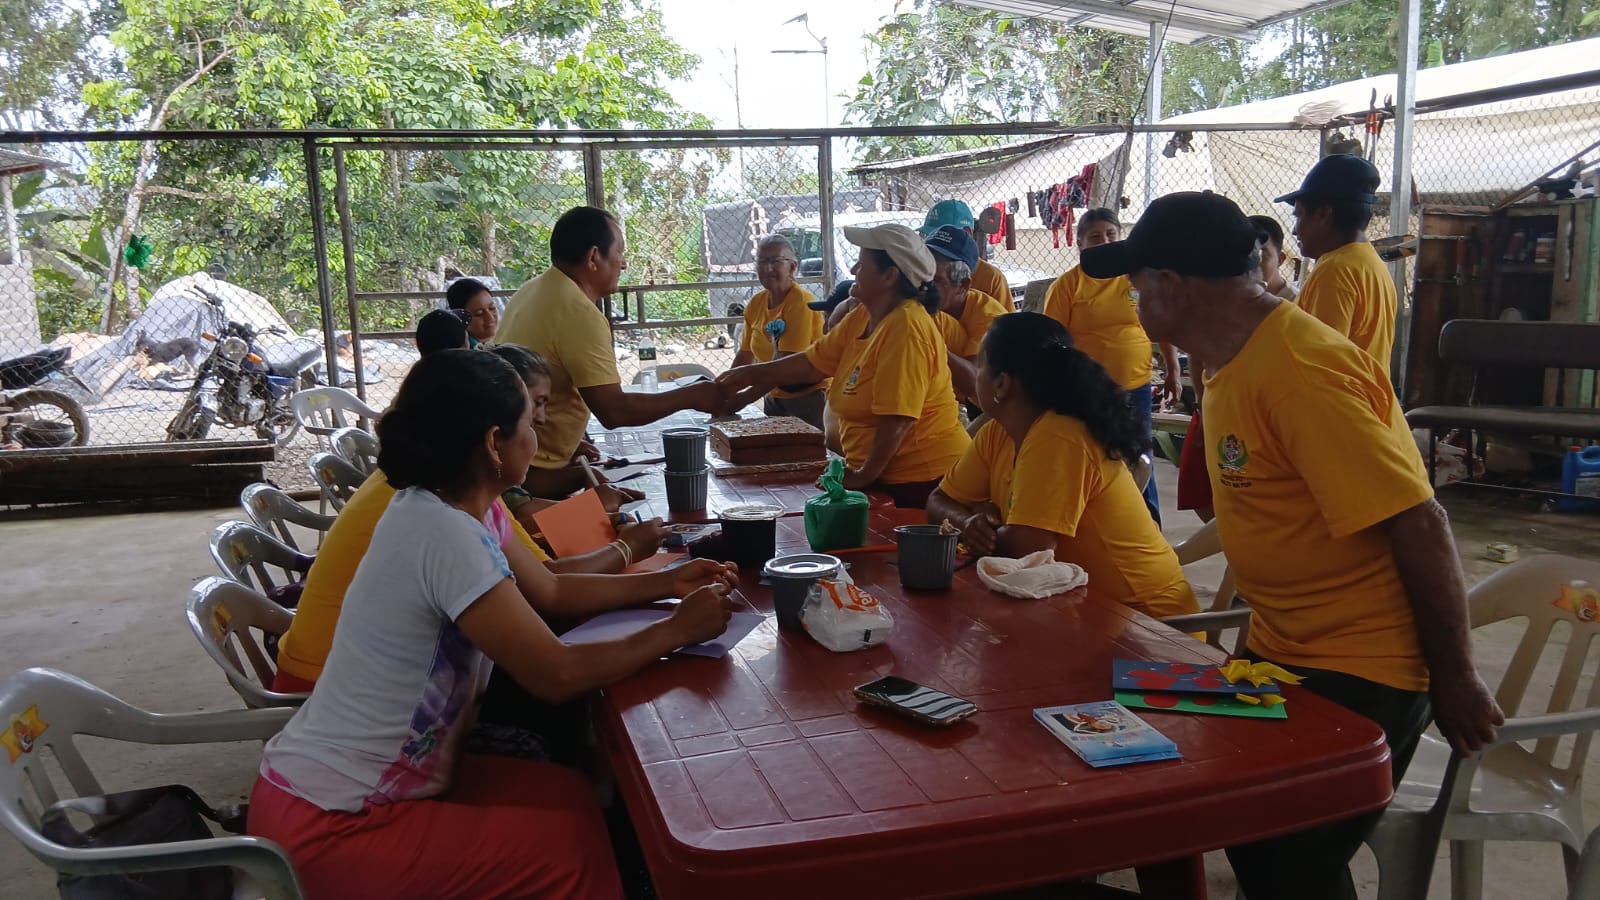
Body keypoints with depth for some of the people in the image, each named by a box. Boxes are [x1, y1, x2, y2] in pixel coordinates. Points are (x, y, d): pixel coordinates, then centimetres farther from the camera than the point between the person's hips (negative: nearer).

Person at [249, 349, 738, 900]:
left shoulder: (441, 507, 3)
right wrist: (675, 630, -12)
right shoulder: (445, 533, -27)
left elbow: (549, 590, 14)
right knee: (575, 843, -3)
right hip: (328, 828, -9)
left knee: (569, 794, 8)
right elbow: (557, 676, -24)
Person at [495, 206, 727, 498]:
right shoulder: (580, 314, -20)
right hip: (531, 478, -10)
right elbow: (614, 411, -25)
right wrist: (691, 397, -15)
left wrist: (570, 442, 18)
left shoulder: (530, 291, 10)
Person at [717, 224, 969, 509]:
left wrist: (864, 475, -19)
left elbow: (897, 418, -26)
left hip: (919, 480, -8)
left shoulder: (906, 327, -23)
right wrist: (755, 373, 15)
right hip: (882, 475, 8)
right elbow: (814, 361, 14)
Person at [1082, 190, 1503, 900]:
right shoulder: (1237, 363, 7)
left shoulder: (1298, 371, -25)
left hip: (1357, 677, -9)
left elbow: (1418, 524, -24)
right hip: (1281, 653, 9)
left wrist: (1454, 680, -16)